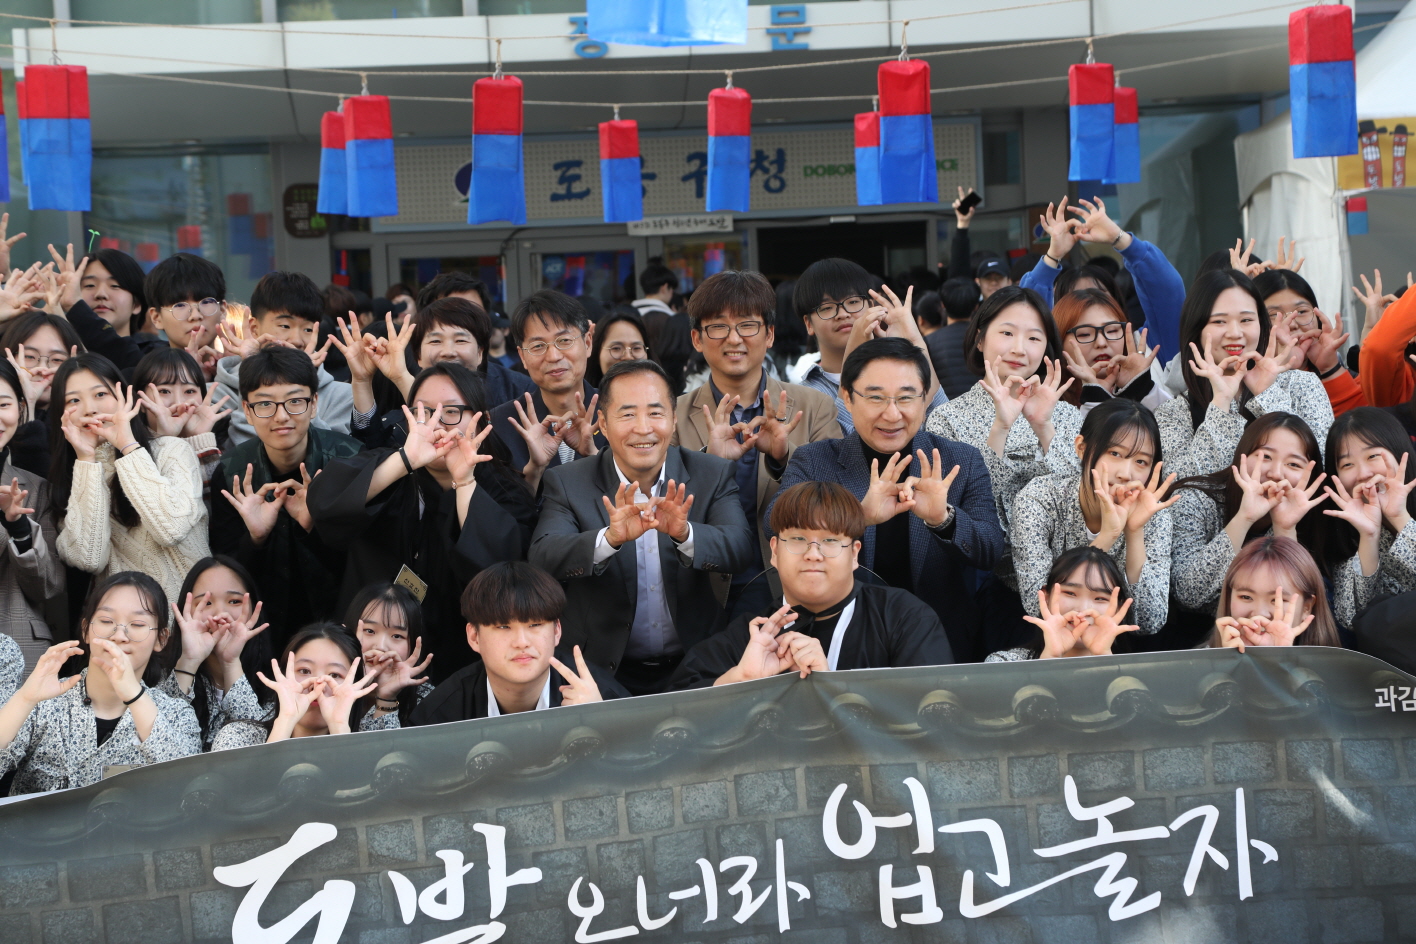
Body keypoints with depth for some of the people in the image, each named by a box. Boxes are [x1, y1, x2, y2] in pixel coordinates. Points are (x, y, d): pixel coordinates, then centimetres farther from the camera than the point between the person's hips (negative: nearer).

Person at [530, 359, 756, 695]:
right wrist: (611, 537, -35)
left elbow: (740, 549, -12)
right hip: (605, 671, -1)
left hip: (694, 667, 1)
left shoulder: (713, 475, 2)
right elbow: (543, 557, -16)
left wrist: (683, 532, -33)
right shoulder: (567, 484, -1)